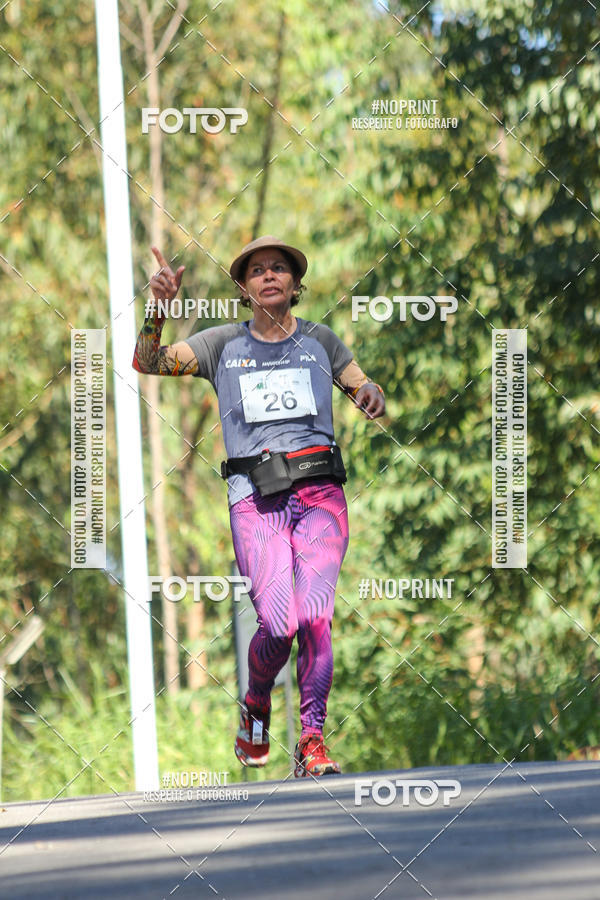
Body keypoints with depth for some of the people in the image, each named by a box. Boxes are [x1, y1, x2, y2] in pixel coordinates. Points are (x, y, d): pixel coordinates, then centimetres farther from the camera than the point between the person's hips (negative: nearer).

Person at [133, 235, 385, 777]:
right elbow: (147, 363, 5)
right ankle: (256, 708, 16)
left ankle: (313, 739, -8)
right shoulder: (224, 345, 13)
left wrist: (370, 394, -5)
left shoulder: (319, 340, 15)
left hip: (319, 491, 1)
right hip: (256, 499, -1)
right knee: (278, 624, -15)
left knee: (315, 614, -18)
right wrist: (160, 308, -12)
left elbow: (370, 398, 19)